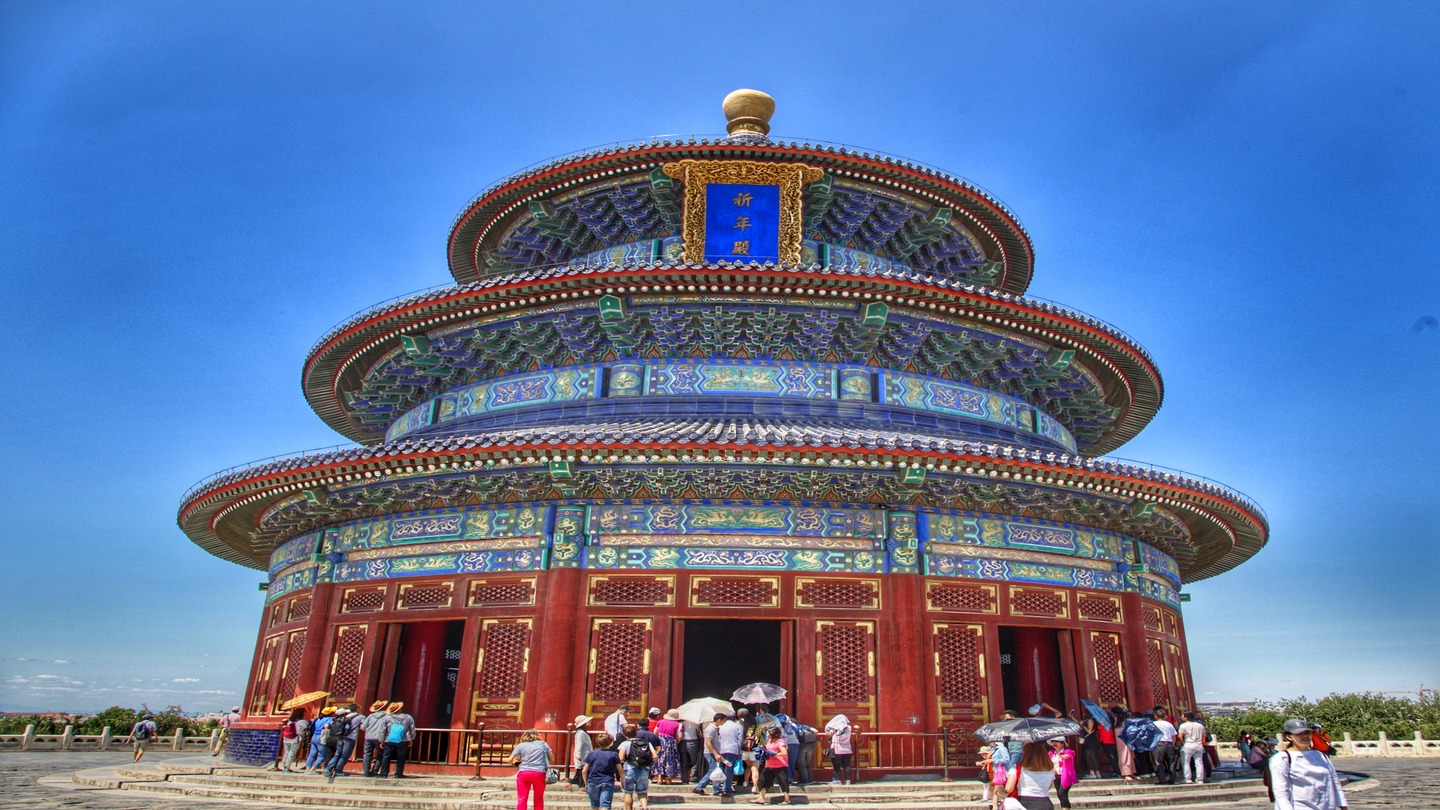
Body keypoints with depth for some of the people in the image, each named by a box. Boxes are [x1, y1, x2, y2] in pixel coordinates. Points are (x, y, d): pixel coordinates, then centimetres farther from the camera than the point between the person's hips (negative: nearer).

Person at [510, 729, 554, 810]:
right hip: (539, 773, 1)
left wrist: (514, 762, 27)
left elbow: (510, 760, 6)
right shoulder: (543, 744, 14)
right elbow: (551, 758, 18)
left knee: (521, 799, 1)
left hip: (524, 773, -1)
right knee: (539, 799, 15)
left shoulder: (521, 745, 10)